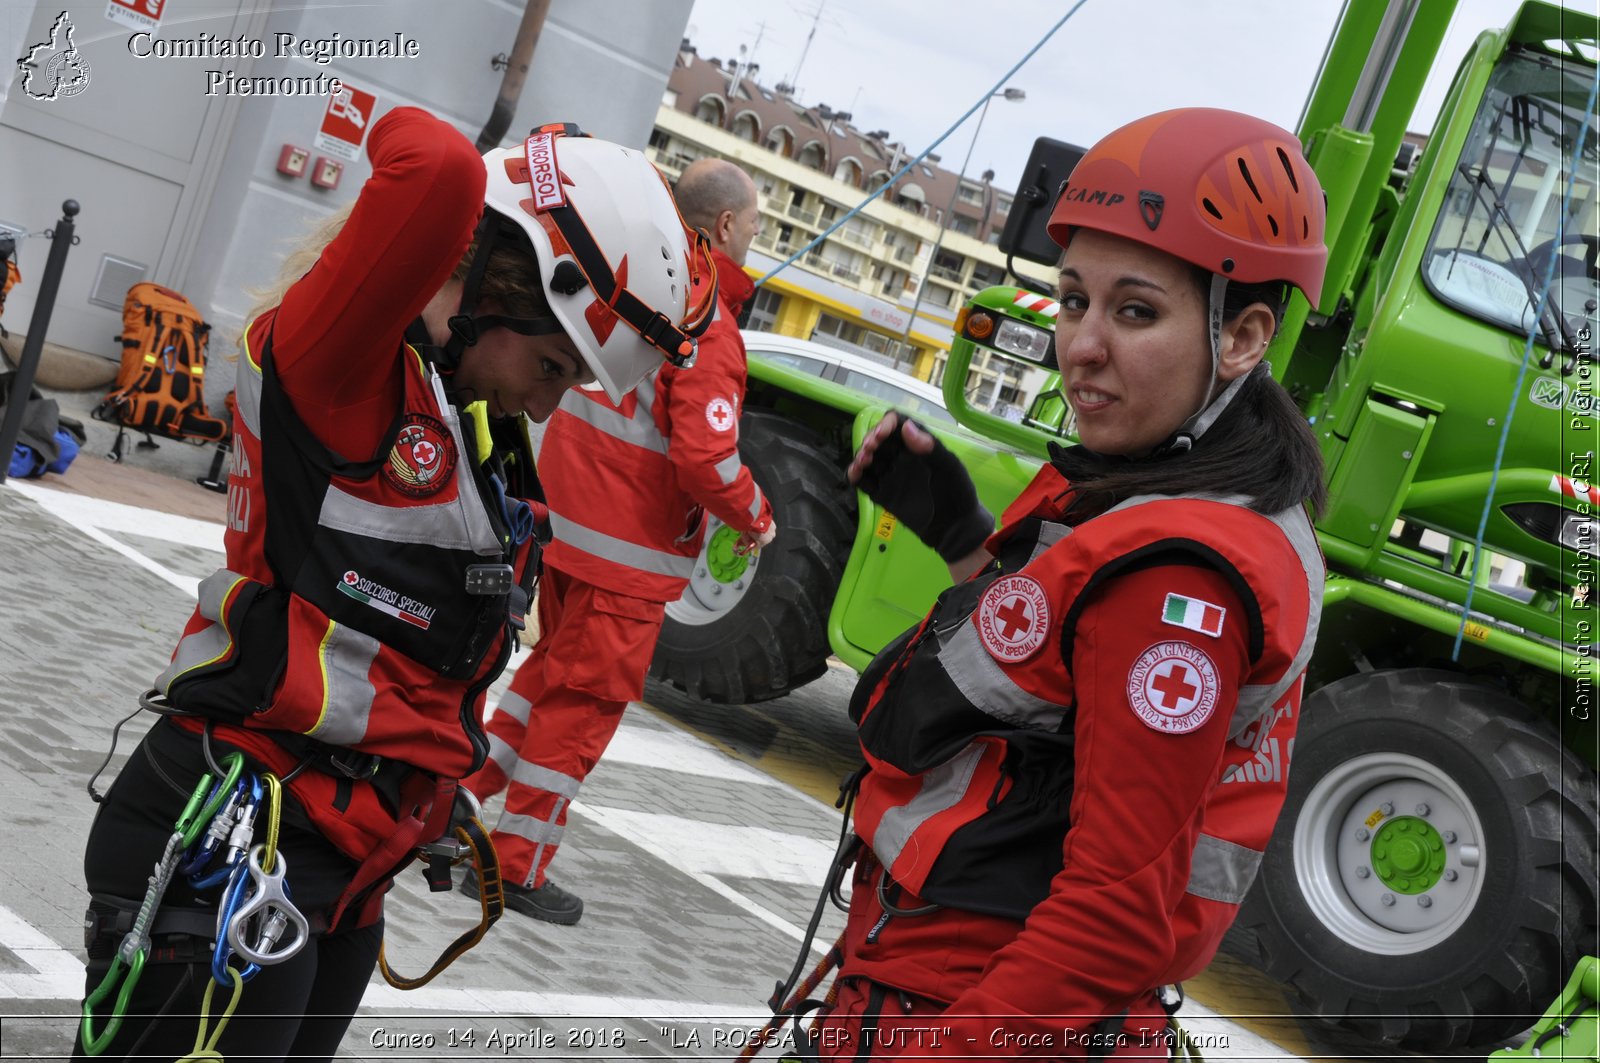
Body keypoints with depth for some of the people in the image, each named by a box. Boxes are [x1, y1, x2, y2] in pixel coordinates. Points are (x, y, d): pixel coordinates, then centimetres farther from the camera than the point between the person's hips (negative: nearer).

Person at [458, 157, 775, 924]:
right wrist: (757, 520, -8)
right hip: (628, 551, -8)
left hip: (569, 522, 8)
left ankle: (463, 787, 31)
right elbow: (706, 458, -25)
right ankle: (516, 865, 11)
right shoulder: (709, 334, -20)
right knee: (585, 700, 3)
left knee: (554, 666, 25)